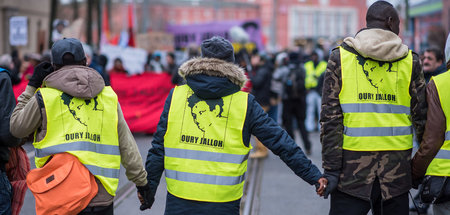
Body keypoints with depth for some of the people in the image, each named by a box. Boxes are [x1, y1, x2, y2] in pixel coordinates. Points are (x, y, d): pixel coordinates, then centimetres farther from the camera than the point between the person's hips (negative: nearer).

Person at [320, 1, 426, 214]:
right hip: (397, 173, 1)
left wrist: (331, 169, -3)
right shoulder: (410, 61, 4)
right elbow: (422, 118, 5)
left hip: (352, 171, -1)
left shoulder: (340, 57, 2)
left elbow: (330, 117, -4)